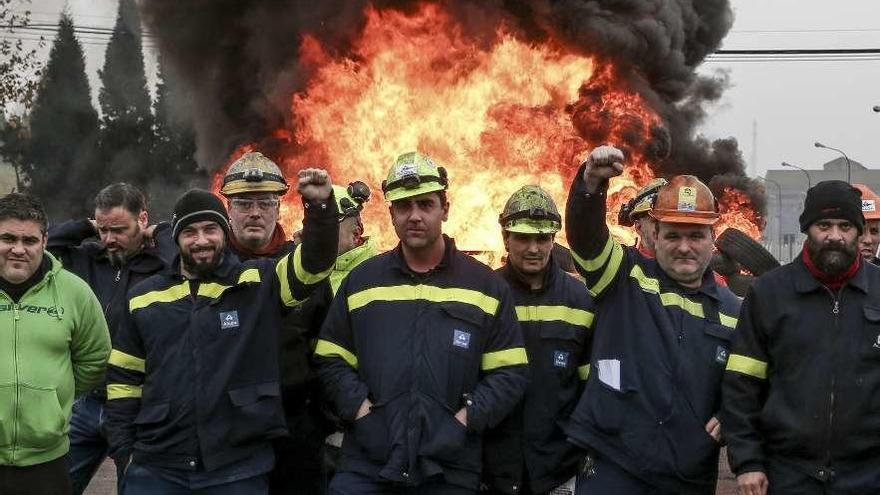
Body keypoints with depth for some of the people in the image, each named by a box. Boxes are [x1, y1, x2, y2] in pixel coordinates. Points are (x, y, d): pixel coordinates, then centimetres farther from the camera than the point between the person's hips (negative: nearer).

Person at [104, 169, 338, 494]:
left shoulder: (258, 283, 2)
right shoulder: (144, 297, 11)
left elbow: (315, 262, -13)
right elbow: (124, 379, 15)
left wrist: (320, 205, -30)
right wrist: (124, 450, 8)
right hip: (156, 468, 2)